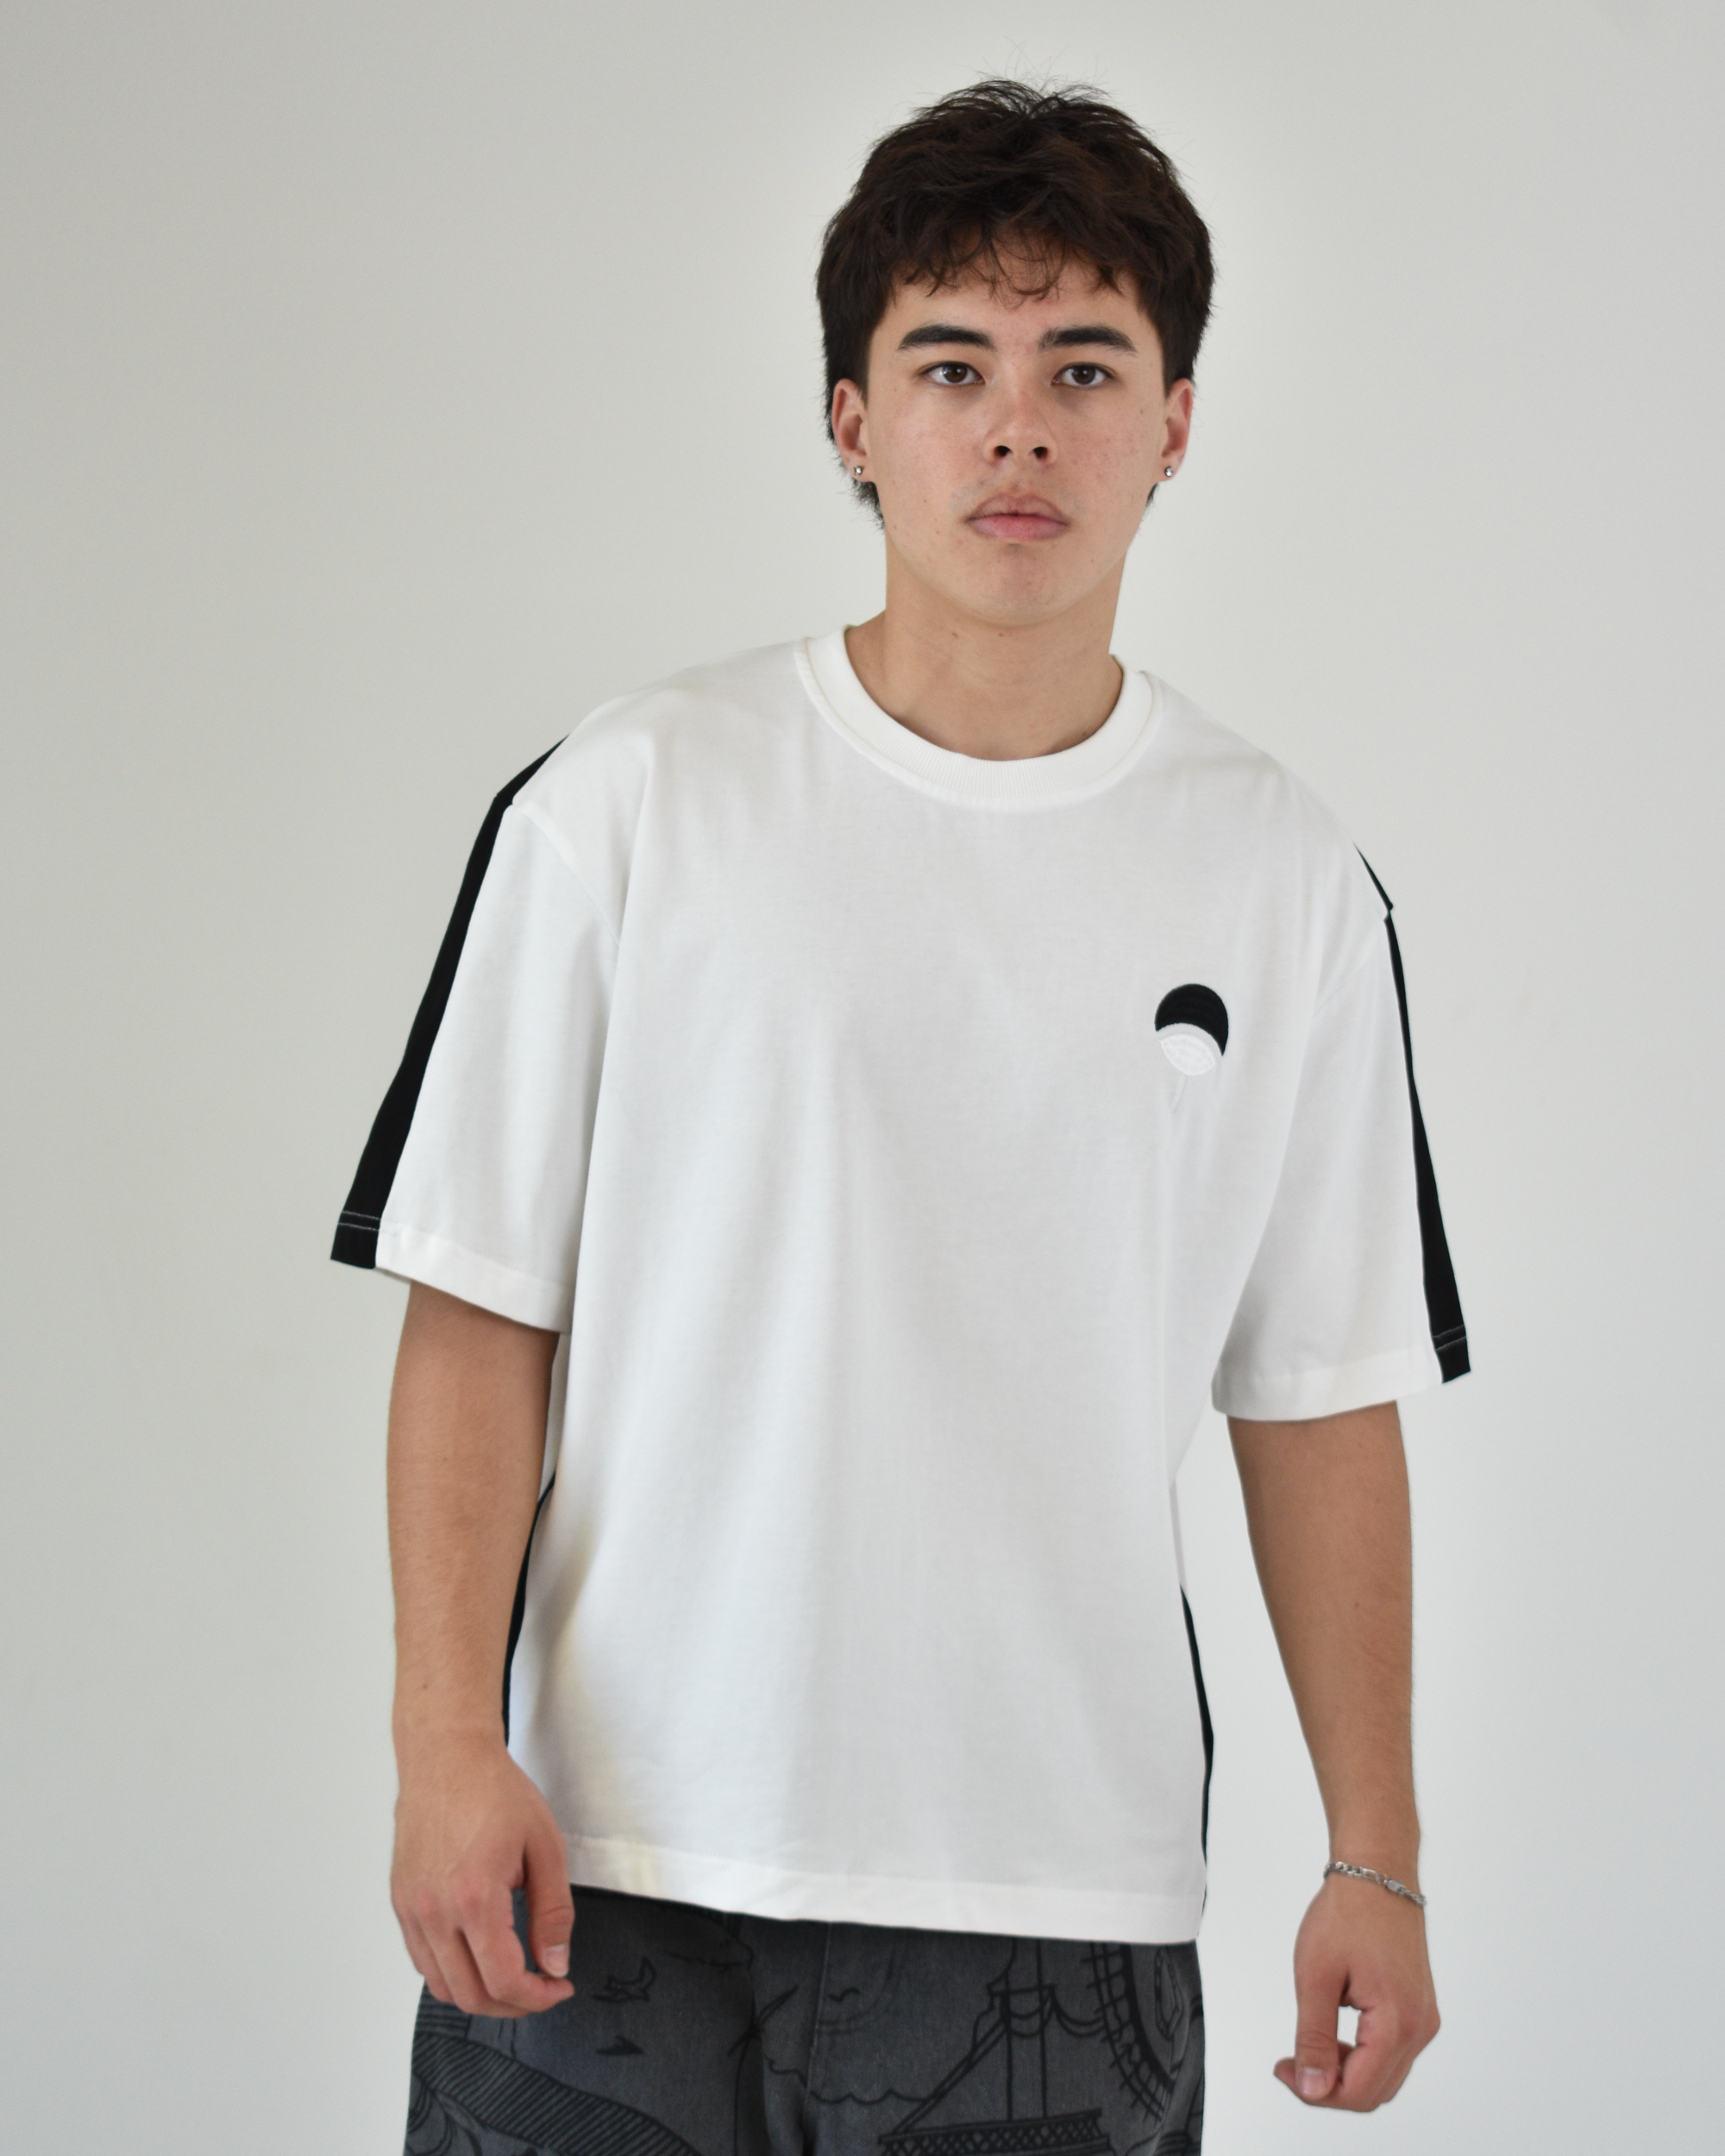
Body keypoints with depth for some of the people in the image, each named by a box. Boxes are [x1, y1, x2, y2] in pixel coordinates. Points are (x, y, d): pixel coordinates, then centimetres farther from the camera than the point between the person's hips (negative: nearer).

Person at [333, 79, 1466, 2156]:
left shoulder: (1289, 884, 6)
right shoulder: (626, 803, 0)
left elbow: (1319, 1401, 9)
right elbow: (479, 1318, 0)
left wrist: (1375, 1859, 7)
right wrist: (446, 1747, -8)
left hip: (1063, 1904, 1)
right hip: (611, 1876, -1)